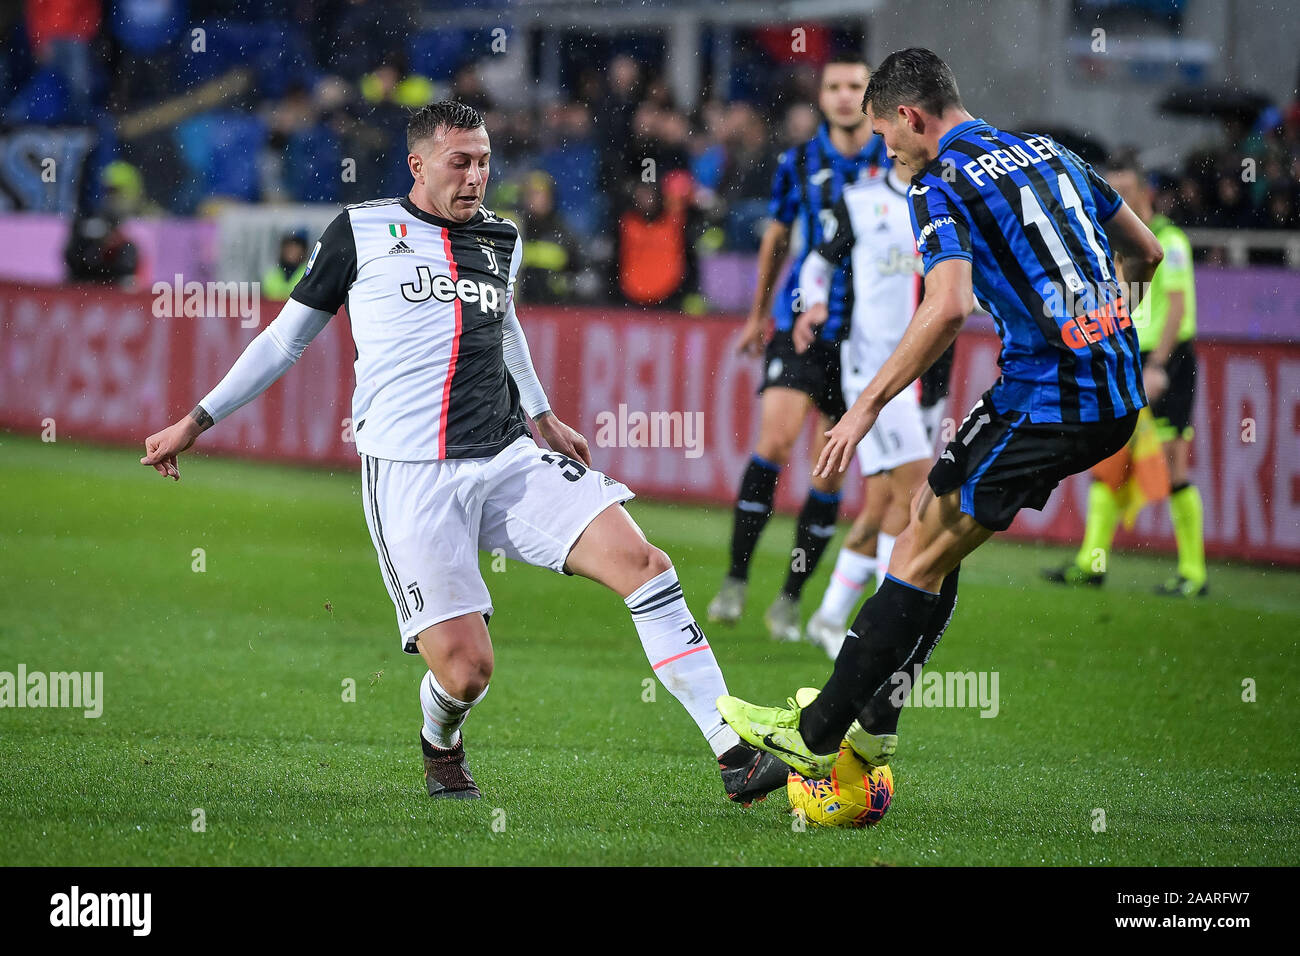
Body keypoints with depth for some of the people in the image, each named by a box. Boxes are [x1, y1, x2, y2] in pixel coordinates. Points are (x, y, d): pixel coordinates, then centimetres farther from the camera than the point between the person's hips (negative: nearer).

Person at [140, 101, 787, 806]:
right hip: (408, 477, -4)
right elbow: (286, 338, 13)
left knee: (641, 562, -16)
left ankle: (736, 756, -15)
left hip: (507, 462, 4)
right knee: (465, 669, -16)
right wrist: (196, 422, 13)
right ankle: (440, 747, 23)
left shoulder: (500, 241, 15)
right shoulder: (360, 232, 4)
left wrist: (542, 417, 41)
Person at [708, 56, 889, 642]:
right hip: (800, 325, 0)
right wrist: (759, 315, 24)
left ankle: (790, 600, 13)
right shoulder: (798, 164, 4)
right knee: (774, 440, -19)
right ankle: (735, 582, -11)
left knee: (830, 473, 2)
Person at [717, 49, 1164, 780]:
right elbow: (1144, 253, 23)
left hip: (1046, 404, -8)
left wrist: (869, 404, -18)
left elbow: (948, 308, -24)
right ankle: (873, 723, 21)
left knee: (921, 556, 0)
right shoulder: (1047, 151, 17)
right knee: (933, 512, 19)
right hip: (1119, 395, 8)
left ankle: (817, 736, 4)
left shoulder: (940, 185, -8)